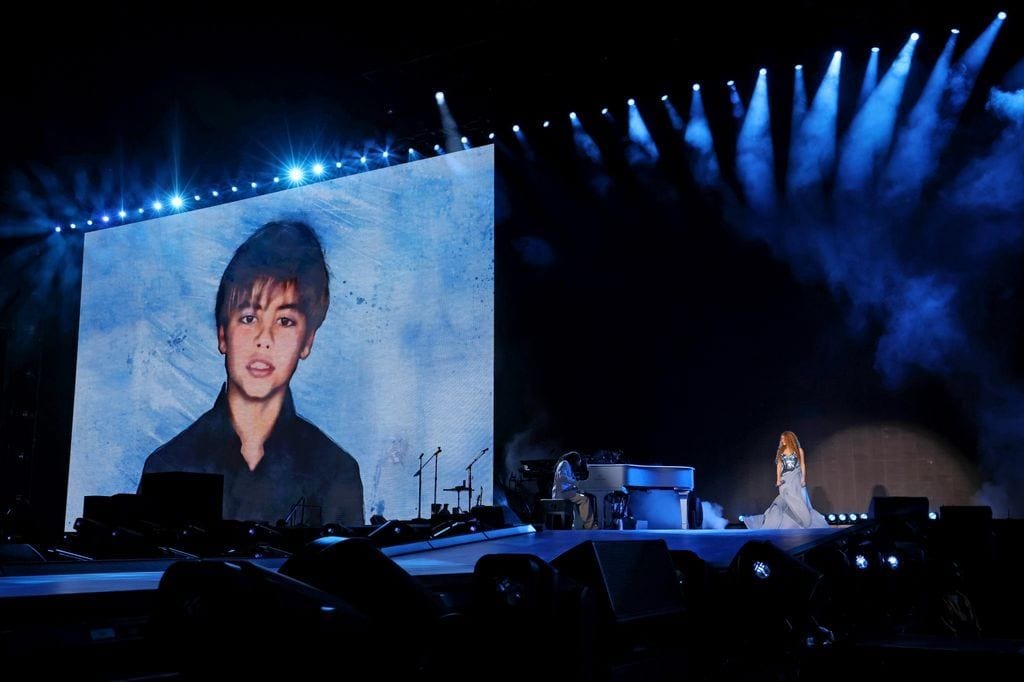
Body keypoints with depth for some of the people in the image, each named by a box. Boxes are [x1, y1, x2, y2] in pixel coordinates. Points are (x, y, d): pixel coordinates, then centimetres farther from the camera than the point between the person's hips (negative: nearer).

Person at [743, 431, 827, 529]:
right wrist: (778, 479, 0)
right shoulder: (780, 451, 13)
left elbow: (802, 465, 4)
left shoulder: (799, 450, 6)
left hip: (796, 478, -2)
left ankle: (809, 523, -2)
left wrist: (803, 478, -6)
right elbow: (779, 465, 11)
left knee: (800, 502, -8)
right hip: (785, 479, 2)